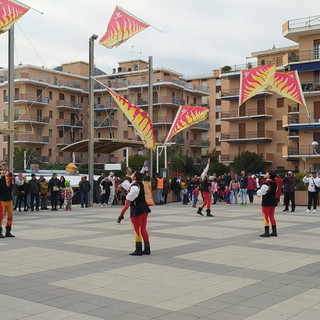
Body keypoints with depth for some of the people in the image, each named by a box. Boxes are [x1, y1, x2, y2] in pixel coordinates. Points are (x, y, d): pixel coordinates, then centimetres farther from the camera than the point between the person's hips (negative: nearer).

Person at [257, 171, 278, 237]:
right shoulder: (274, 183, 6)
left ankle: (266, 232, 1)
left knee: (265, 217, 0)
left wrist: (258, 192, 4)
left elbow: (261, 192, -21)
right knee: (271, 216, 15)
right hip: (273, 201, 8)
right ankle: (274, 232, 17)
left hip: (266, 202, -8)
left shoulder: (266, 183, -19)